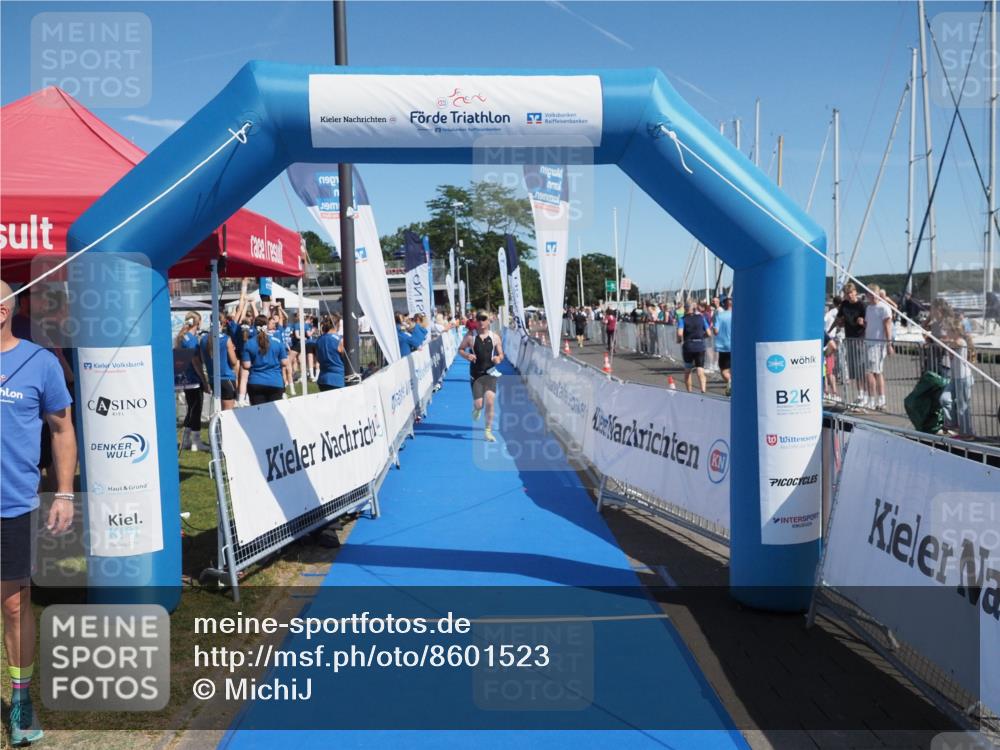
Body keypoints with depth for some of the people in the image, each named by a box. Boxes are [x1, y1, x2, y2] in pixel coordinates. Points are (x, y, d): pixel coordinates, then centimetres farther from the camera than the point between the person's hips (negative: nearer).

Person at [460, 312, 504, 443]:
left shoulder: (495, 337, 3)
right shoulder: (470, 336, -1)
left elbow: (501, 355, 11)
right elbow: (460, 349, 8)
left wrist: (498, 358, -13)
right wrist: (467, 356, -14)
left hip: (490, 373, 1)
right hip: (475, 374, -1)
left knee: (490, 401, -11)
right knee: (479, 404, -4)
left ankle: (488, 431, 3)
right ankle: (476, 408, 37)